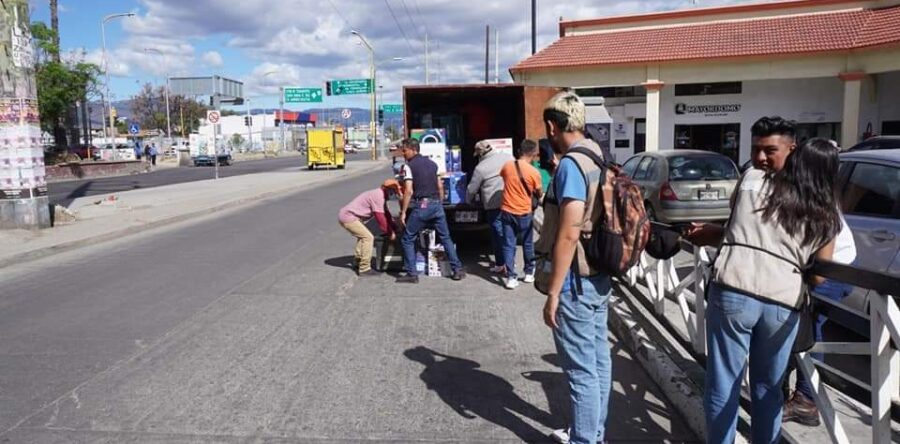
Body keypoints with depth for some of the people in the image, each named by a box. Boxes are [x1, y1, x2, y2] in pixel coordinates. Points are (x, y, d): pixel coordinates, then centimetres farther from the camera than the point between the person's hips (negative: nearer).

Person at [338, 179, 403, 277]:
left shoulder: (380, 195, 14)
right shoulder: (378, 196, -18)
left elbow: (386, 214, 17)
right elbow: (381, 218, -19)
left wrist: (393, 230, 11)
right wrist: (390, 233, -9)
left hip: (346, 215, 11)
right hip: (348, 217, -11)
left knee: (363, 236, 25)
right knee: (368, 237, -12)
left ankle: (357, 262, 34)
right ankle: (364, 269, -9)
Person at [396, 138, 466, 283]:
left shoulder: (408, 166, -5)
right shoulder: (432, 163, 14)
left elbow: (409, 191, -13)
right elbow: (440, 187, 15)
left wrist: (403, 212, -10)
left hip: (421, 206, -6)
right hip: (437, 205, 6)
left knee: (407, 240, 7)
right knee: (446, 238, 14)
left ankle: (412, 274, 5)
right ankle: (458, 270, 13)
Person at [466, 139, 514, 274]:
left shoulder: (480, 168, -6)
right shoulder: (508, 157, 4)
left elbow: (472, 189, 3)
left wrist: (469, 201, 22)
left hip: (494, 205, -4)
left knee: (498, 234, 6)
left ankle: (501, 264, 11)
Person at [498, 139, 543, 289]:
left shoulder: (507, 166, -3)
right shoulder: (534, 172, -13)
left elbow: (502, 175, 20)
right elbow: (539, 194, 0)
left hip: (507, 212, 2)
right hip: (524, 213, -2)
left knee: (508, 245, 5)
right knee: (527, 244, 16)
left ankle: (511, 277, 2)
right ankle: (529, 273, 29)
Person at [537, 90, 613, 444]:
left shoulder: (571, 164, -19)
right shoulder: (599, 157, 9)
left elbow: (568, 235, -23)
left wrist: (553, 292, -19)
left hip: (576, 282, -9)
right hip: (600, 276, 10)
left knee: (581, 369, 1)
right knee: (598, 359, 17)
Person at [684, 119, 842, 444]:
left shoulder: (751, 179, 8)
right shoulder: (827, 217, 14)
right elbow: (817, 278, 14)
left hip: (733, 292, -3)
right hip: (784, 303, 3)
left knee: (723, 385, 8)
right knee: (768, 388, 20)